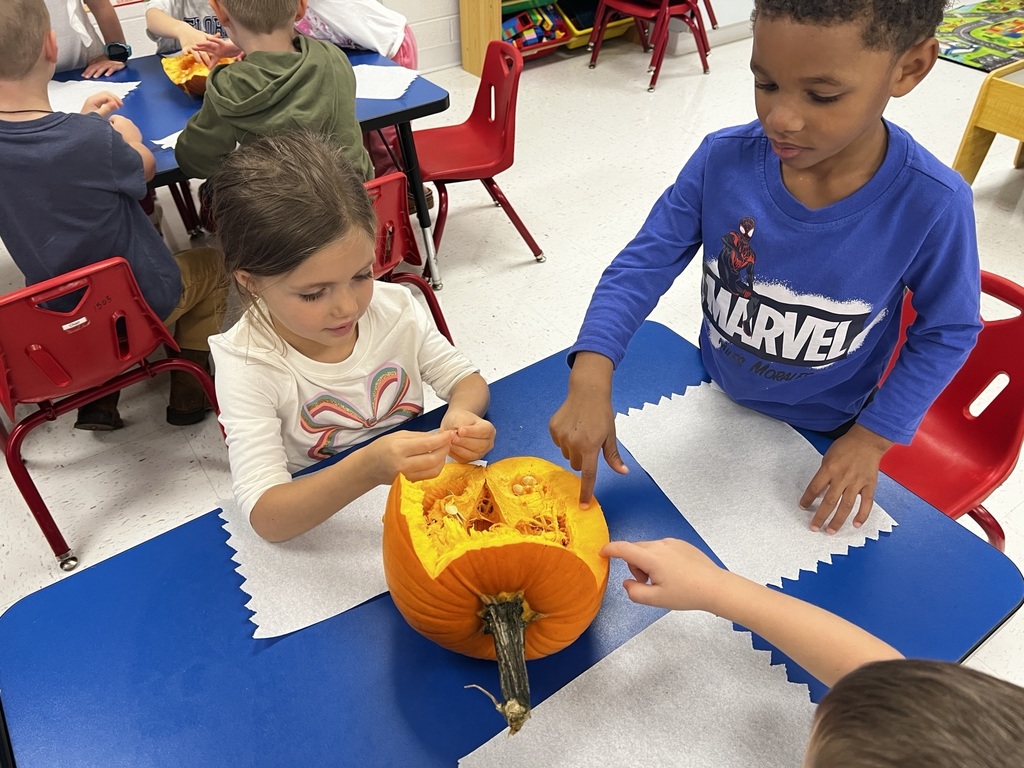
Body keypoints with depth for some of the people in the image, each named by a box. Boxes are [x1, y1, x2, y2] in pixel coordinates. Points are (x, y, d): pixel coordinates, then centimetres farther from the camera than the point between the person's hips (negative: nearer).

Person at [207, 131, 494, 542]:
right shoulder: (247, 367, -19)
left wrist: (461, 414, -22)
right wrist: (367, 468, -42)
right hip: (319, 529, -3)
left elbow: (468, 381, 2)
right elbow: (266, 519, -25)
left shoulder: (395, 308, -9)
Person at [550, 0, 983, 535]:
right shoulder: (723, 160, -23)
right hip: (713, 400, 2)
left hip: (825, 434, -1)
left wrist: (873, 437, -14)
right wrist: (591, 378, -34)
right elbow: (644, 264, -20)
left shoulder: (932, 205, -27)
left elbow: (947, 332, -11)